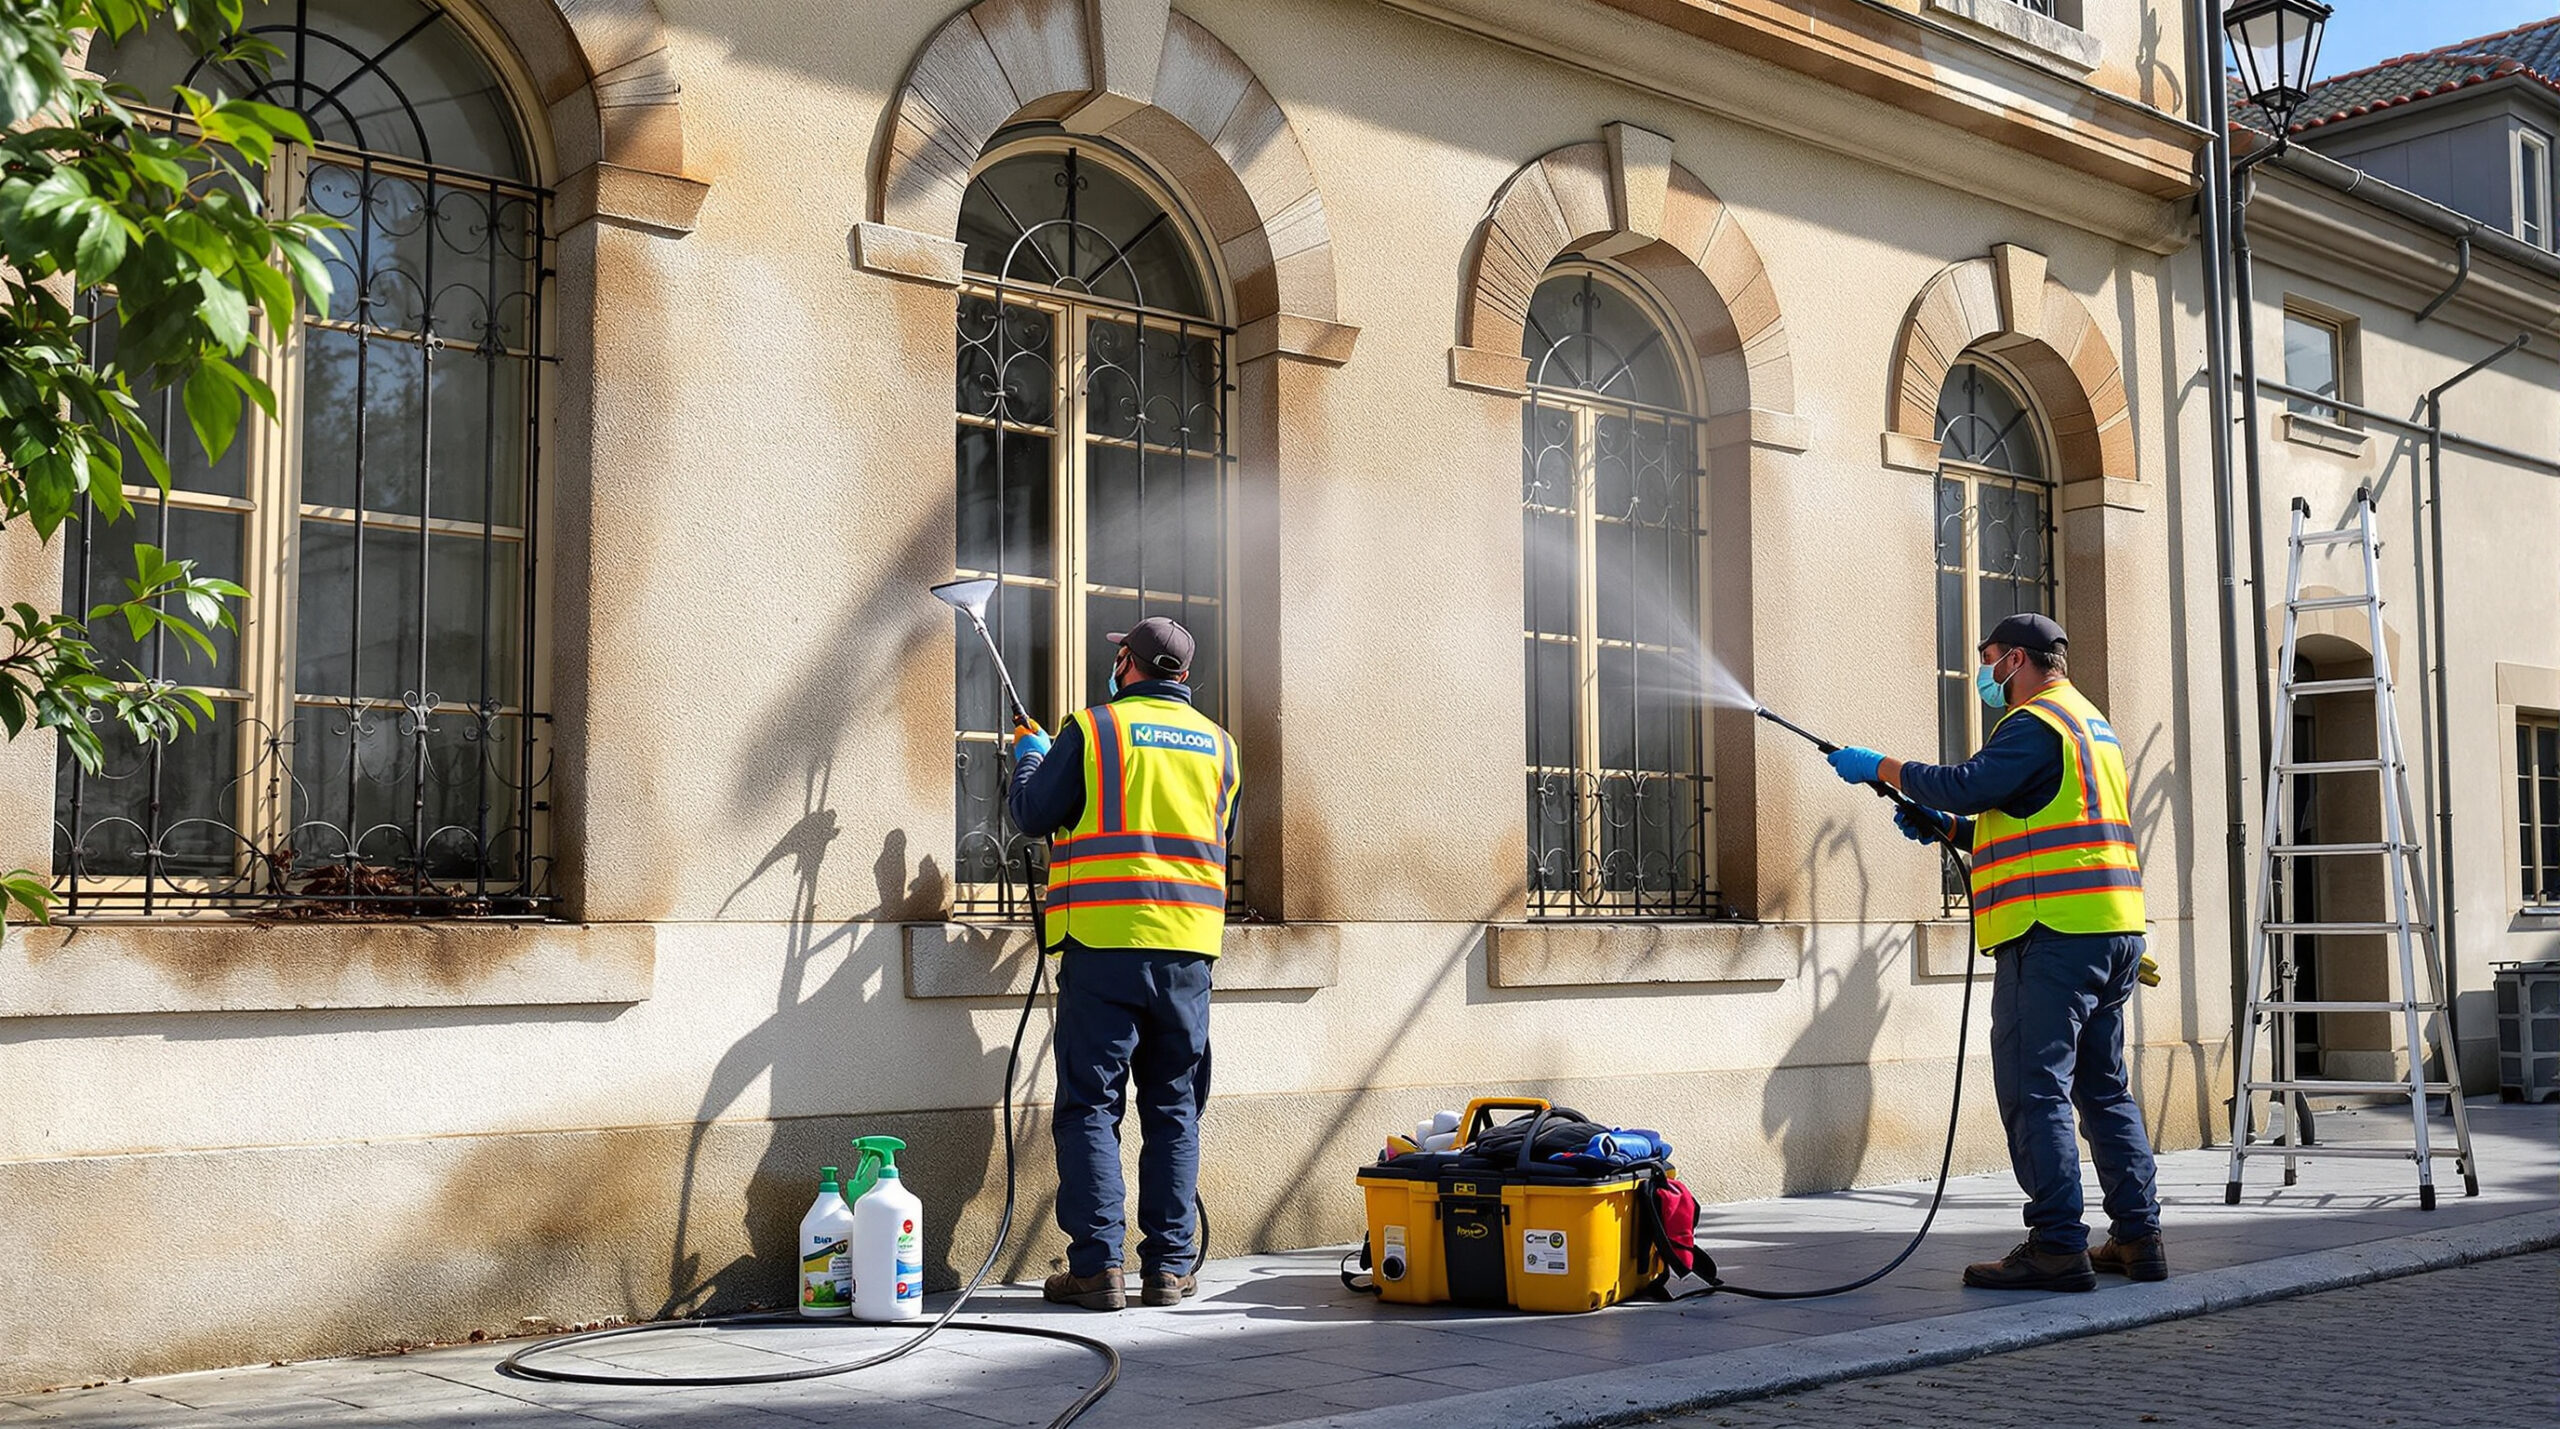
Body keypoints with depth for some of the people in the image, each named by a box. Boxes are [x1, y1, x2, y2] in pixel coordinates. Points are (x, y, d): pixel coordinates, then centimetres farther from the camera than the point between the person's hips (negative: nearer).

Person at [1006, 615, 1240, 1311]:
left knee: (1090, 1105, 1)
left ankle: (1096, 1266, -2)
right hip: (1189, 944, 4)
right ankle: (1169, 1265, 11)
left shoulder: (1091, 729, -2)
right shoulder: (1218, 744, 12)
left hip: (1104, 940, -4)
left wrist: (1030, 757, 20)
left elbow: (1034, 814, 2)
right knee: (1174, 1108, 10)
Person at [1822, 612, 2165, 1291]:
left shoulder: (2036, 724, -8)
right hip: (2114, 933, 10)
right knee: (2104, 1088, 14)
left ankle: (2057, 1246, -10)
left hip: (2054, 932, -10)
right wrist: (1946, 827, 19)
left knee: (2034, 1089, -8)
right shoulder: (2092, 725, 24)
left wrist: (1881, 767, -7)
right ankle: (2138, 1236, 15)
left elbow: (1966, 783, -19)